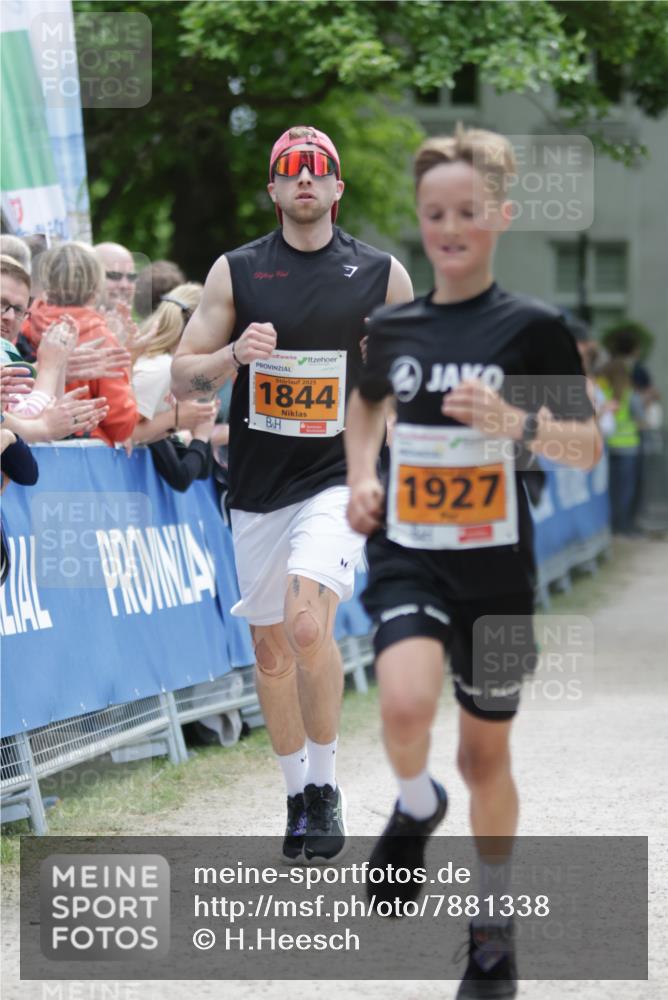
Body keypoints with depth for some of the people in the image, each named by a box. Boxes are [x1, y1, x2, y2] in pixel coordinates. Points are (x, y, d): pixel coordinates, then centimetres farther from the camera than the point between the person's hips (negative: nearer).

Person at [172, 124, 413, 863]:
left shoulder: (381, 274, 3)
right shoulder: (235, 272, 3)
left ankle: (325, 785, -6)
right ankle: (297, 797, 25)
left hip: (338, 478, -3)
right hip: (257, 486, 3)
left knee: (308, 623, -22)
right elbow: (181, 378, 3)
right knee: (269, 646, 9)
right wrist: (235, 354, -15)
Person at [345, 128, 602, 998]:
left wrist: (515, 423, -23)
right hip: (407, 557, 1)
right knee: (405, 705, -28)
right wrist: (362, 476, 8)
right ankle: (417, 808, 6)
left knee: (486, 754, 10)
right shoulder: (390, 327, 3)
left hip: (496, 567, -1)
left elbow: (588, 448, -5)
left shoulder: (533, 328, -7)